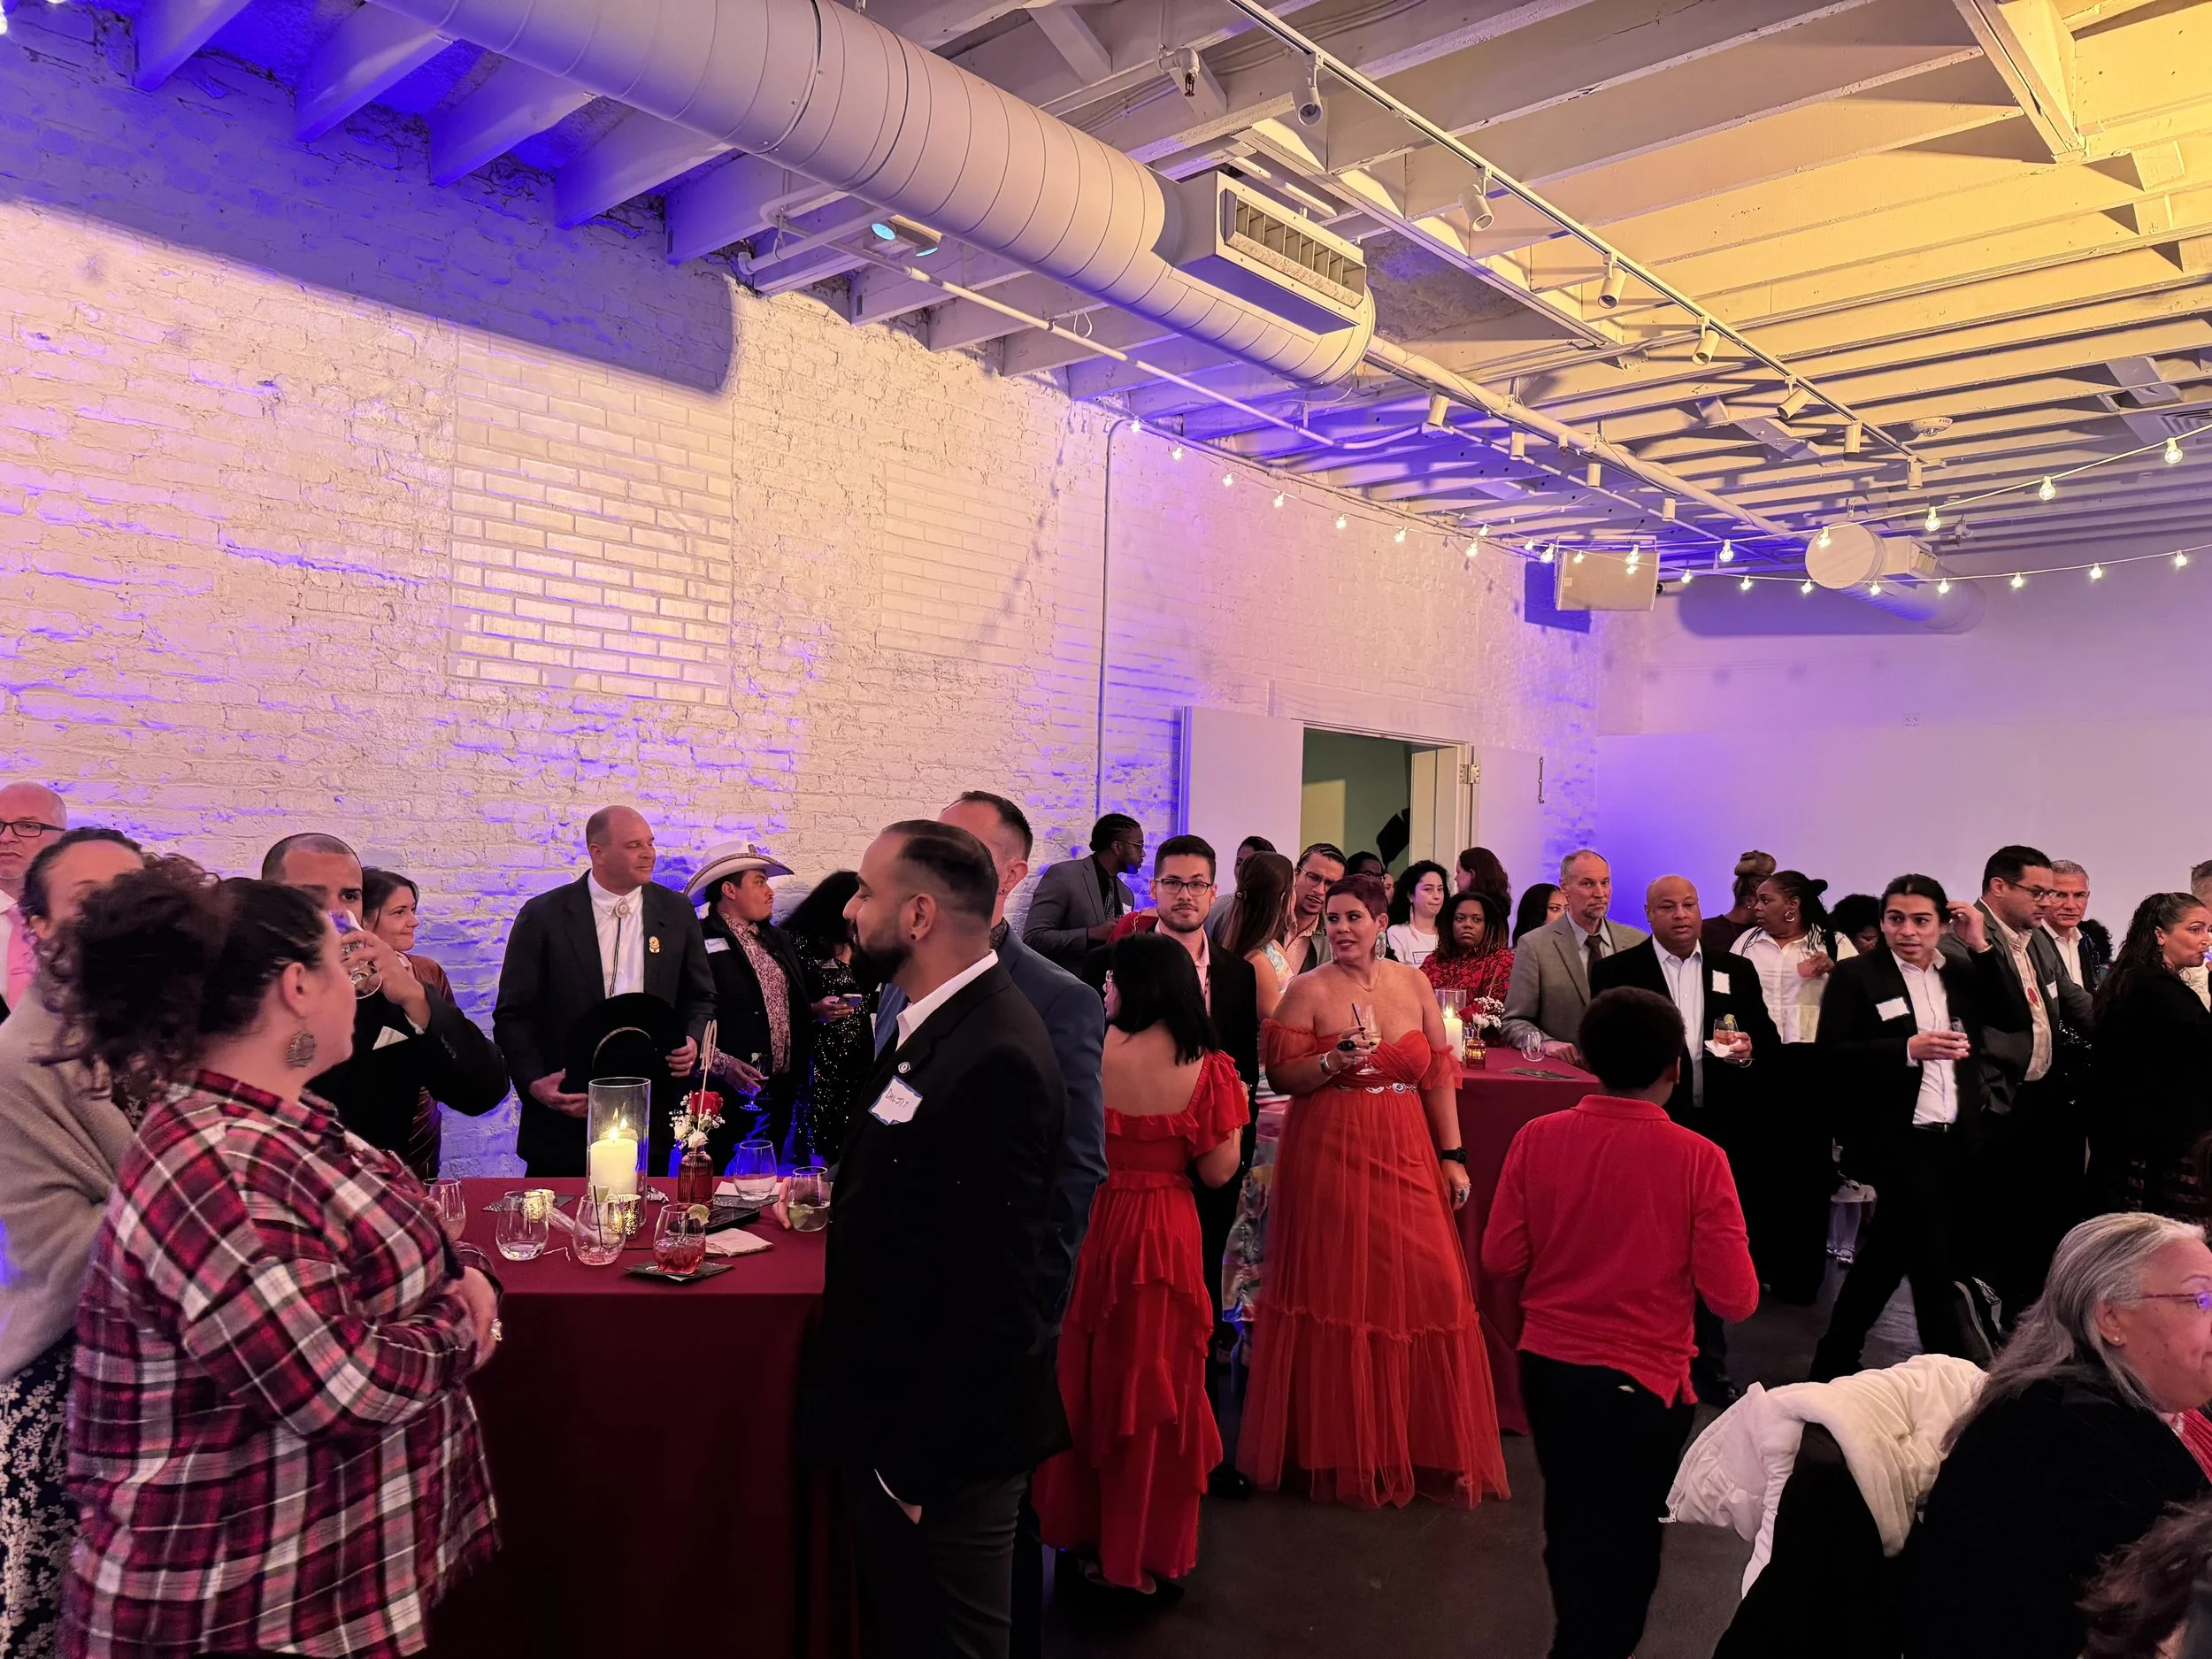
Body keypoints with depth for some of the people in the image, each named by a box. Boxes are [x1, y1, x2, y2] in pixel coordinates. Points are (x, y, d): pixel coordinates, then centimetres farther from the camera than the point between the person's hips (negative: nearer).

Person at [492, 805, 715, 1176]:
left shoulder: (676, 912, 4)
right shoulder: (543, 916, -4)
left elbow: (699, 998, 14)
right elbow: (513, 1014, -2)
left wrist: (692, 1041, -6)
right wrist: (534, 1082, -14)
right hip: (565, 1113, -2)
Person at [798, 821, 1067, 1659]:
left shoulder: (993, 1059, -27)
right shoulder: (945, 1020, 3)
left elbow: (991, 1296, -26)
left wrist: (919, 1460, -20)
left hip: (941, 1438, -9)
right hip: (898, 1405, 9)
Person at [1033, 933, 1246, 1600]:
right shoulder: (1204, 1067, -11)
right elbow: (1219, 1171, -8)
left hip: (1093, 1227, 0)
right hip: (1168, 1236, 0)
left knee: (1087, 1378, 18)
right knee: (1155, 1379, 14)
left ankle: (1087, 1533, 33)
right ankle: (1147, 1550, 27)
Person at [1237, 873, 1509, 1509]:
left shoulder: (1413, 983, 8)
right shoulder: (1309, 990, -2)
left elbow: (1439, 1075, 9)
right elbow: (1281, 1077, -3)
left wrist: (1452, 1156, 5)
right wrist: (1334, 1062, -21)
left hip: (1407, 1158, 3)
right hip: (1329, 1158, -3)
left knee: (1424, 1287, 2)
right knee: (1336, 1289, 1)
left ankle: (1423, 1446, 20)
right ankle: (1343, 1450, 17)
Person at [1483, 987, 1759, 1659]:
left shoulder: (1538, 1137, -12)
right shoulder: (1697, 1158, -19)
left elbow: (1501, 1259, -6)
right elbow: (1735, 1299, -16)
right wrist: (1671, 1262, 4)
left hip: (1546, 1366, 4)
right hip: (1642, 1380, -3)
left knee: (1571, 1524, 26)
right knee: (1623, 1548, 18)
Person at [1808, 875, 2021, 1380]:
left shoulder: (1962, 973, 11)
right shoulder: (1855, 976, -6)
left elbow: (2014, 1016, -2)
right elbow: (1829, 1054, -14)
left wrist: (1981, 948, -5)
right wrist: (1908, 1049, -22)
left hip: (1955, 1141, 6)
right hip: (1896, 1142, -6)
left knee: (1886, 1254, 15)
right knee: (1934, 1261, -3)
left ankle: (1834, 1364, 29)